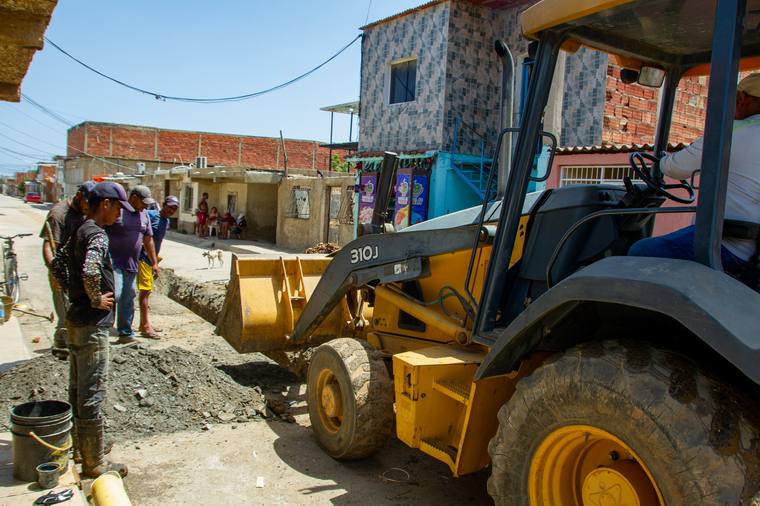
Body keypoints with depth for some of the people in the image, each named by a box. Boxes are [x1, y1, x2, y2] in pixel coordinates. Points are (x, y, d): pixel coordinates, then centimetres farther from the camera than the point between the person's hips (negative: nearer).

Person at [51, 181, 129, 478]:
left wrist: (73, 292, 15)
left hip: (76, 320, 10)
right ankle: (95, 462, 9)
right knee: (92, 394, -1)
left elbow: (57, 262, 21)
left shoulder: (80, 232, 11)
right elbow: (90, 271, -34)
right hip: (92, 325, -10)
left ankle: (83, 444, 35)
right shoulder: (97, 234, -19)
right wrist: (96, 300, -19)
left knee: (78, 389, 20)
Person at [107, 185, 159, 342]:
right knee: (114, 295, -19)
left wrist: (154, 262, 17)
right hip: (113, 262, -7)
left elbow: (148, 240, 19)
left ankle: (125, 333, 24)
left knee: (128, 300, 13)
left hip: (131, 265, 7)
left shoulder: (144, 216, 12)